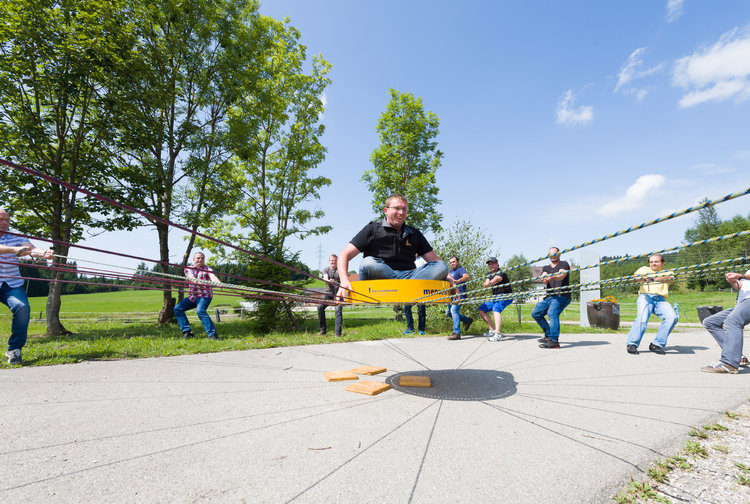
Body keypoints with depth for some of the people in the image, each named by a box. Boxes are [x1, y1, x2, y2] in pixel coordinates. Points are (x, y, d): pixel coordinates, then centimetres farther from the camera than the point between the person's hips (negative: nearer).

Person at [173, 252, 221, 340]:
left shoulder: (207, 269, -3)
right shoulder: (188, 269, 6)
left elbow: (213, 277, -24)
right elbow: (191, 278, -15)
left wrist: (219, 283, -48)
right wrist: (201, 282, -38)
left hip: (205, 295, -6)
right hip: (192, 296, 6)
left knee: (200, 311, -28)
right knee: (178, 308, -2)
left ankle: (212, 334, -28)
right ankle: (187, 332, 2)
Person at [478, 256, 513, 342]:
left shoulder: (501, 272, -14)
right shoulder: (489, 274, 11)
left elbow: (497, 279, -38)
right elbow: (487, 282, -9)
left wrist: (490, 283, -60)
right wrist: (486, 283, -35)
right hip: (496, 297, 9)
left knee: (496, 308, -34)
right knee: (481, 309, 4)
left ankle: (497, 333, -46)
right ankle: (492, 330, 9)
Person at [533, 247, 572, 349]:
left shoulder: (564, 264, 3)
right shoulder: (546, 268, 19)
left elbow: (561, 276, -18)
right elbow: (544, 279, -2)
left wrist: (551, 277, -41)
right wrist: (545, 278, -29)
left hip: (562, 295, -7)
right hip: (549, 296, 7)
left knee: (552, 313, -30)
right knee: (535, 314, 8)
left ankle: (554, 341, -36)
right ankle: (548, 335, 22)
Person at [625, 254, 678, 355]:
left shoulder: (667, 273, 21)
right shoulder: (644, 269, 21)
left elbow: (670, 278, -5)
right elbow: (635, 277, -1)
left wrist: (653, 278, -28)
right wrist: (643, 278, -28)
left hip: (661, 300, 2)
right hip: (645, 297, -2)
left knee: (672, 317, -23)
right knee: (642, 319, -26)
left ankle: (657, 344, -11)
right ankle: (632, 344, -14)